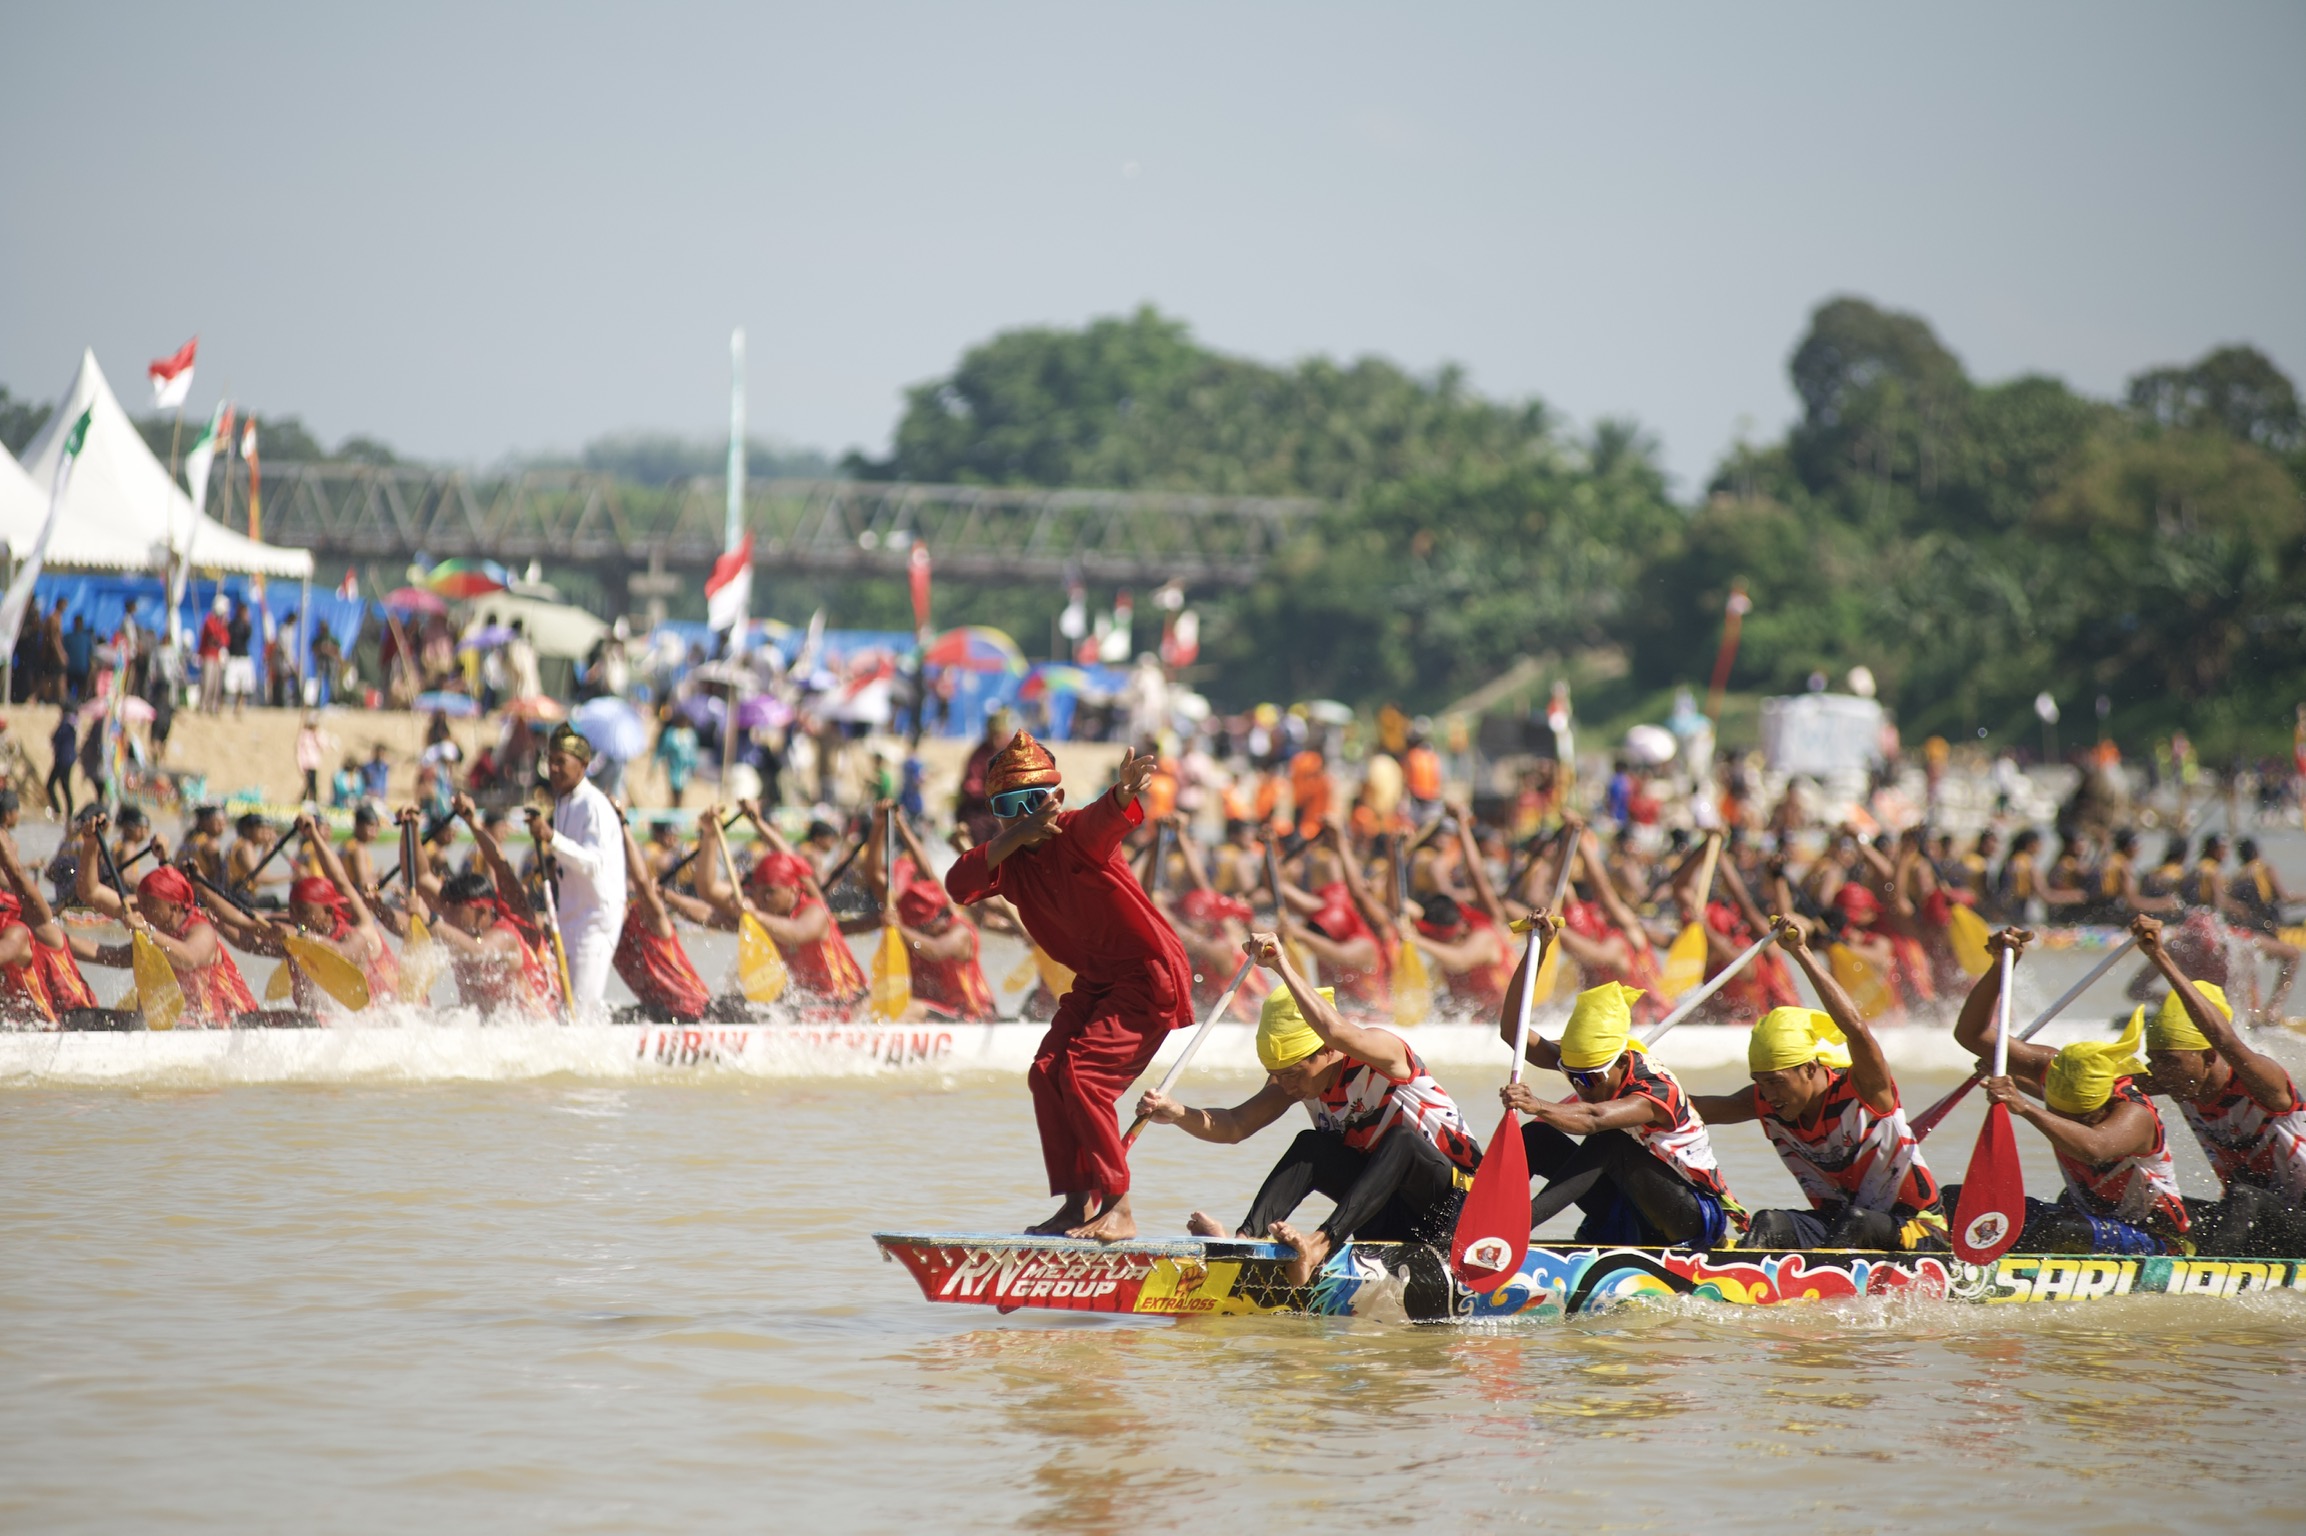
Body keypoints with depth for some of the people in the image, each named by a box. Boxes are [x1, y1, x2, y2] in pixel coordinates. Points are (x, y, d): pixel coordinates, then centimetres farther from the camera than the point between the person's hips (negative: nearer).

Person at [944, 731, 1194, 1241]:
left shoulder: (1076, 835, -20)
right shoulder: (1009, 858, 0)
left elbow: (1103, 821, -45)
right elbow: (958, 886, -19)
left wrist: (1122, 795, -70)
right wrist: (1014, 837, -30)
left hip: (1149, 974, -9)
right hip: (1096, 981, 9)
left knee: (1082, 1074, -18)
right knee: (1047, 1074, 2)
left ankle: (1118, 1209, -12)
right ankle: (1077, 1205, 11)